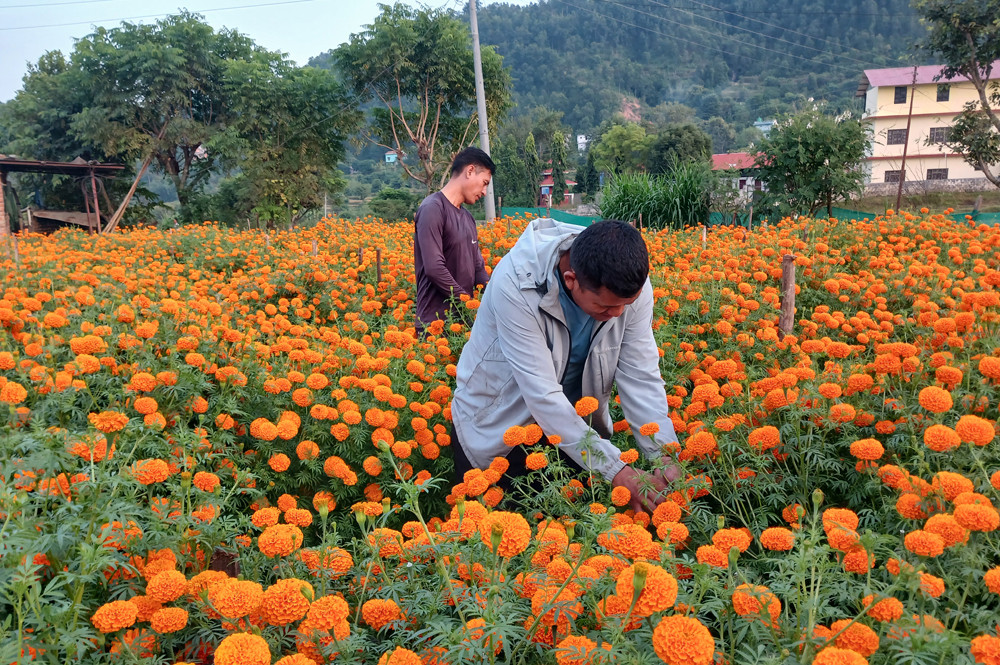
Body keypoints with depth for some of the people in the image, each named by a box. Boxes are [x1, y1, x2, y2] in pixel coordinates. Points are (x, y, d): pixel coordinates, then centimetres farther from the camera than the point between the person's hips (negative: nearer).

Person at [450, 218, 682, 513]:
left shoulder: (631, 284, -20)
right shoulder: (516, 283, -34)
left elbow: (642, 377, -17)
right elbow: (542, 393, -35)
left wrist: (665, 456, -29)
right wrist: (615, 470, -36)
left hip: (576, 422, 4)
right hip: (497, 423, -3)